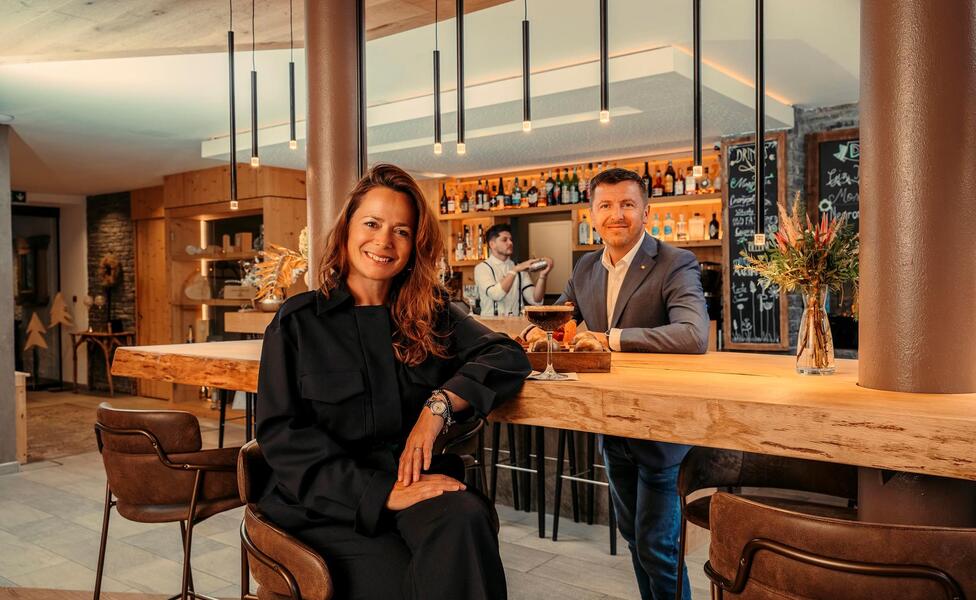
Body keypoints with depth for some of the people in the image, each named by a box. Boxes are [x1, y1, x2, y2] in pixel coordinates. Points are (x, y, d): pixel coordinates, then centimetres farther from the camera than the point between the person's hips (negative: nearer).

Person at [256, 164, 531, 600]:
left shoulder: (431, 315, 12)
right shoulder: (297, 322, 2)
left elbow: (507, 355, 1)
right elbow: (282, 434, -5)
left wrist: (440, 403, -17)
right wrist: (382, 493, -17)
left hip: (417, 484, 3)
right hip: (328, 501, -2)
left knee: (465, 519, -31)